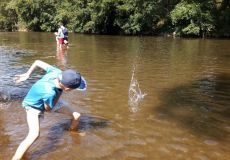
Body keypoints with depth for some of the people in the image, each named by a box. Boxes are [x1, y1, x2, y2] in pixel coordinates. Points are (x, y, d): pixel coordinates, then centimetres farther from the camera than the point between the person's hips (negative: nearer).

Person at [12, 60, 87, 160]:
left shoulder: (57, 72, -30)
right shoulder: (49, 93, -44)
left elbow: (38, 62, -15)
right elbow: (48, 109, -22)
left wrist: (27, 75, -3)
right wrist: (60, 91, -26)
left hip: (49, 101, 7)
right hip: (34, 106, -7)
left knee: (76, 116, 8)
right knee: (34, 134, -32)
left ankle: (73, 133, 40)